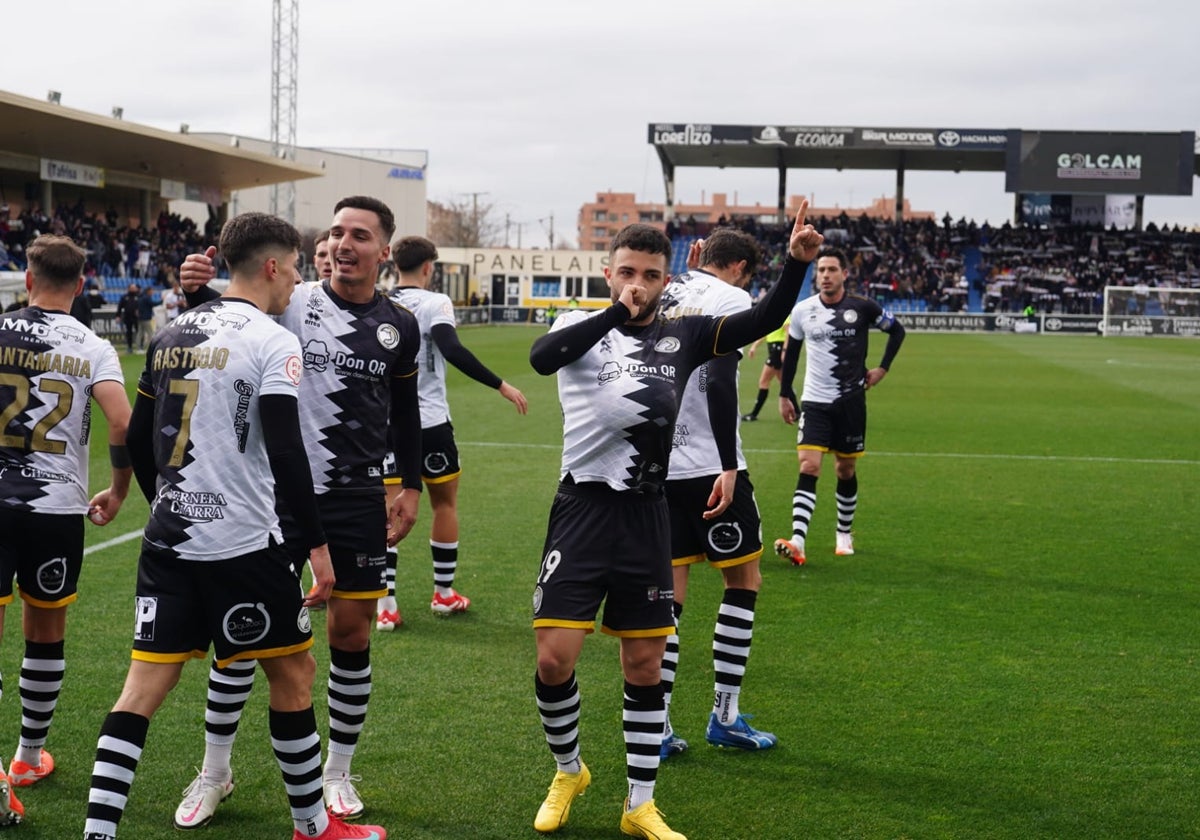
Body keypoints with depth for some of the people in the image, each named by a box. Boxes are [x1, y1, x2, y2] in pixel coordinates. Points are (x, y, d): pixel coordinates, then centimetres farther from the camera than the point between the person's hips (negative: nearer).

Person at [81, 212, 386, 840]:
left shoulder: (172, 335, 11)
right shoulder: (272, 341, -10)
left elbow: (138, 441, 15)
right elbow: (285, 453, -16)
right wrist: (316, 543, -10)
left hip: (167, 540, 6)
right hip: (242, 545, -6)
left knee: (143, 686, 5)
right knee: (293, 673, 10)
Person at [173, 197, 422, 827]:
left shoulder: (398, 327, 5)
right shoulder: (291, 303, -4)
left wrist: (411, 485, 11)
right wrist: (197, 290, -30)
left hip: (357, 501, 2)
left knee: (351, 633, 6)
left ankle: (338, 772, 25)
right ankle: (214, 772, 17)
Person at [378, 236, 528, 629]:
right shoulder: (434, 302, -9)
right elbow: (453, 351, -23)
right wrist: (501, 385, -20)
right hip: (429, 423, -4)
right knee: (444, 503, 14)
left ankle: (385, 603, 0)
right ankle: (444, 593, 23)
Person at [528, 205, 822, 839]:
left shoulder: (681, 336, 9)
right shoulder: (581, 326, 1)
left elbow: (763, 321, 3)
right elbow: (541, 358, -22)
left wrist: (796, 263, -12)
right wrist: (615, 312, -24)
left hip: (646, 518, 3)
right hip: (582, 508, -3)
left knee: (645, 666, 8)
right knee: (554, 660, -6)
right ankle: (568, 772, 23)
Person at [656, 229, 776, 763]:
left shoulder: (666, 295, 11)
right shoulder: (731, 300, -7)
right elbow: (720, 384, -19)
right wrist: (729, 468, -21)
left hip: (656, 466, 6)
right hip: (709, 466, -6)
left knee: (669, 591, 8)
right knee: (744, 581, 10)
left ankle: (655, 729, 5)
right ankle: (724, 717, 13)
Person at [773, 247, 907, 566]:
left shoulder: (862, 307, -7)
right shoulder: (803, 310, -2)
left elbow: (897, 330, 9)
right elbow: (791, 352, 12)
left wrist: (882, 368, 2)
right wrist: (784, 395, 11)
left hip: (850, 401, 0)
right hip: (814, 402, 0)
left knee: (846, 469, 10)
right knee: (808, 468, -13)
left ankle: (844, 534, 29)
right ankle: (797, 542, -21)